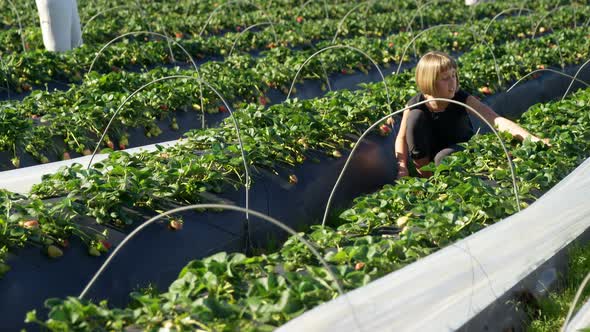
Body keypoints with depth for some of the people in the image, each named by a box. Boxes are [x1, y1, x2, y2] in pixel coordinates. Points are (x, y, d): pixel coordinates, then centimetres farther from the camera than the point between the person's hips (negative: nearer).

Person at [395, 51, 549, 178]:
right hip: (430, 150, 2)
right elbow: (402, 138, -11)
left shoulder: (463, 99, -24)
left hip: (459, 149, -2)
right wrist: (402, 167, -27)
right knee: (415, 116, -25)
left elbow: (497, 120, -34)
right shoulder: (415, 105, -21)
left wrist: (531, 138, -46)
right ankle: (424, 175, -13)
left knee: (444, 158, -38)